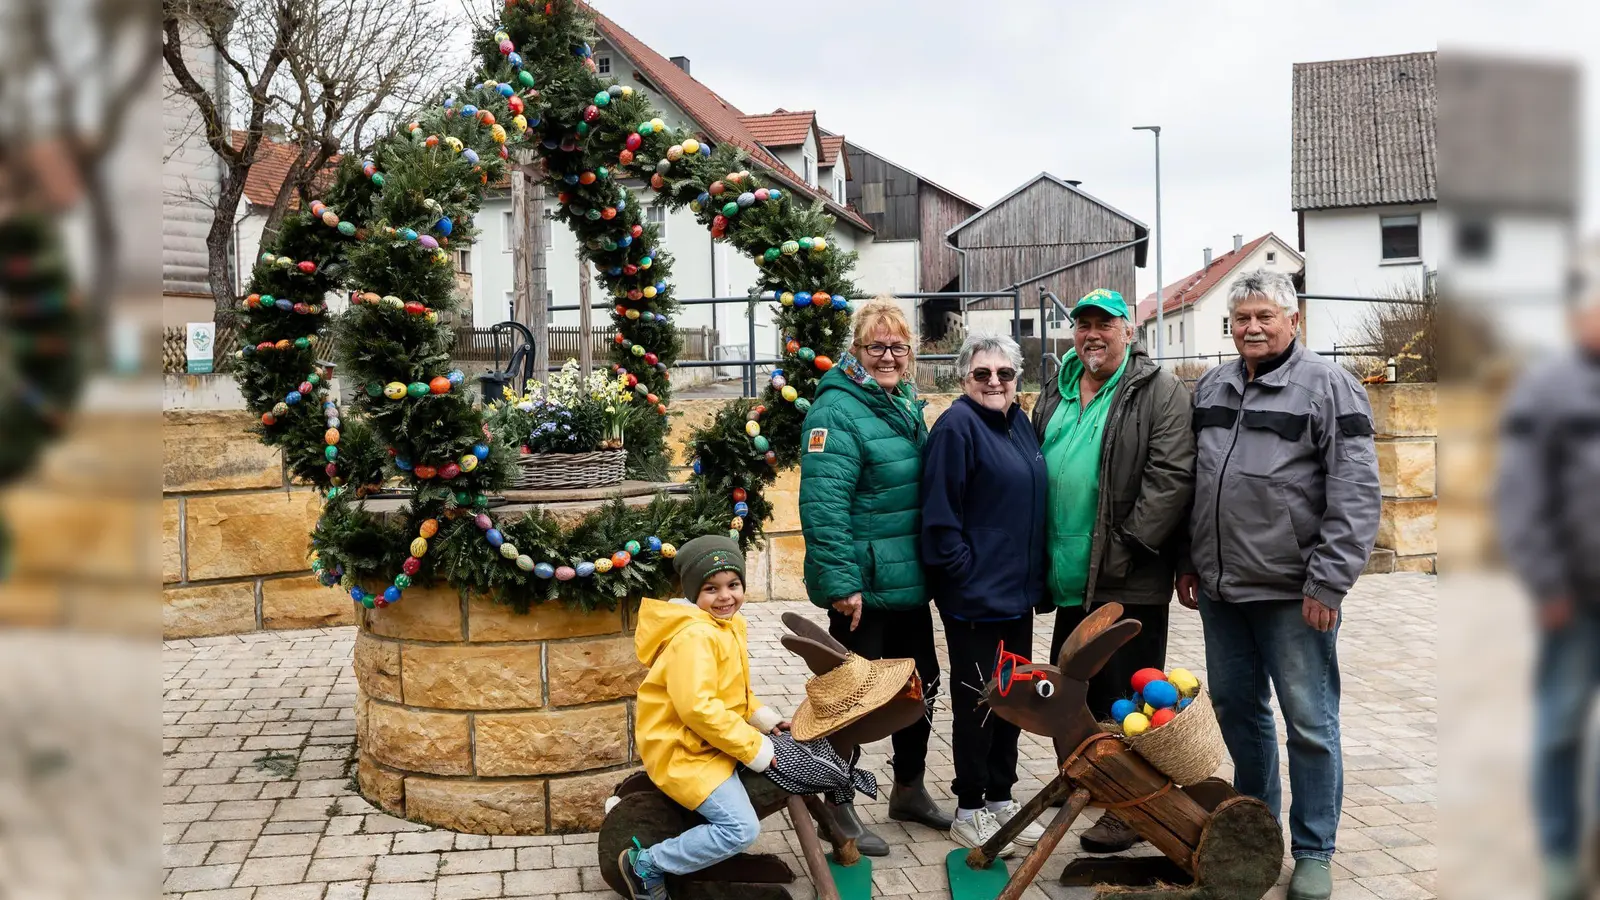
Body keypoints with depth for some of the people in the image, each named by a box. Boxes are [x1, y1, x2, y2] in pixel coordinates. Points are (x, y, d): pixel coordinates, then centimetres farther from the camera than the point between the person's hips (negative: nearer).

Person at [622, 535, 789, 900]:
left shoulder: (727, 626, 9)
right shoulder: (694, 637, -24)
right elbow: (697, 708, -31)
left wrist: (764, 718, 4)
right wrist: (754, 749, -24)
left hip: (709, 740, 10)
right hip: (682, 752, -10)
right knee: (742, 829, -19)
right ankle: (645, 864, -5)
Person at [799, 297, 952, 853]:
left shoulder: (906, 404, 11)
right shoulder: (838, 410, -17)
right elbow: (823, 504, -24)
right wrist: (841, 582, -27)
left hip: (910, 579, 9)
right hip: (864, 586, -9)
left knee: (920, 682, 18)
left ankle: (909, 791, 37)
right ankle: (839, 808, 20)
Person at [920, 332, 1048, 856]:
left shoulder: (1019, 424, 10)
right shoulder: (957, 427, -14)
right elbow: (940, 514, -18)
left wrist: (1034, 575, 14)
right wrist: (962, 573, -18)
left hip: (1017, 592, 8)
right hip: (975, 596, -8)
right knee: (976, 702, 3)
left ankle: (1000, 797, 29)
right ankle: (970, 811, 16)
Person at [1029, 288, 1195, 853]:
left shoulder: (1160, 392, -5)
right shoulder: (1055, 394, 16)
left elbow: (1171, 477, -14)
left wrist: (1127, 548, -18)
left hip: (1128, 583, -7)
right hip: (1069, 578, 7)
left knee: (1125, 699, 0)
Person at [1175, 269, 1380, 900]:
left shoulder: (1328, 386, -7)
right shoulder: (1211, 388, 11)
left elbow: (1356, 494, -12)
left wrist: (1329, 583, -15)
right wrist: (1189, 562, 14)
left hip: (1292, 592, -6)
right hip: (1220, 587, 6)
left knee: (1309, 723, 2)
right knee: (1235, 707, 17)